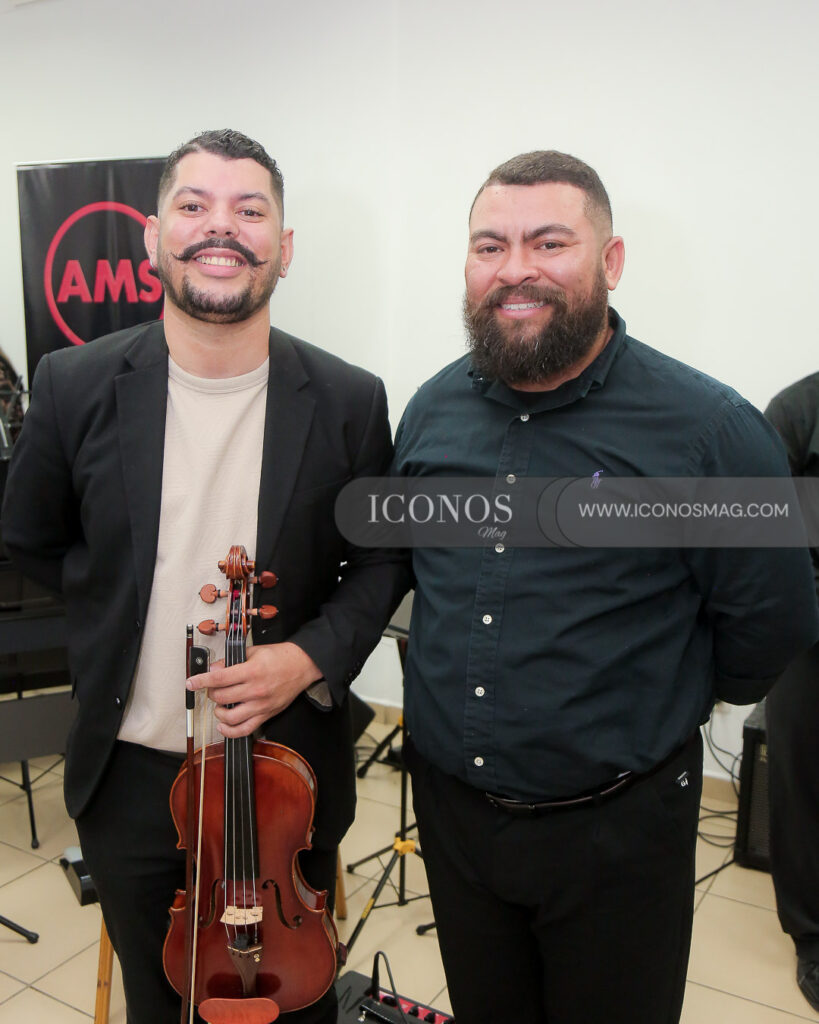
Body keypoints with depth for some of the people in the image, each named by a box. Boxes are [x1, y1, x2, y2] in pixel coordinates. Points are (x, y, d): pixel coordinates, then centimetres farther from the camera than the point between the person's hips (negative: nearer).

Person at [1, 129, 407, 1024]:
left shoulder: (348, 402, -11)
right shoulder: (75, 386, -8)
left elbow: (382, 557, 0)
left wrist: (311, 655, -15)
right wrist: (124, 614, 2)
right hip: (129, 773, 1)